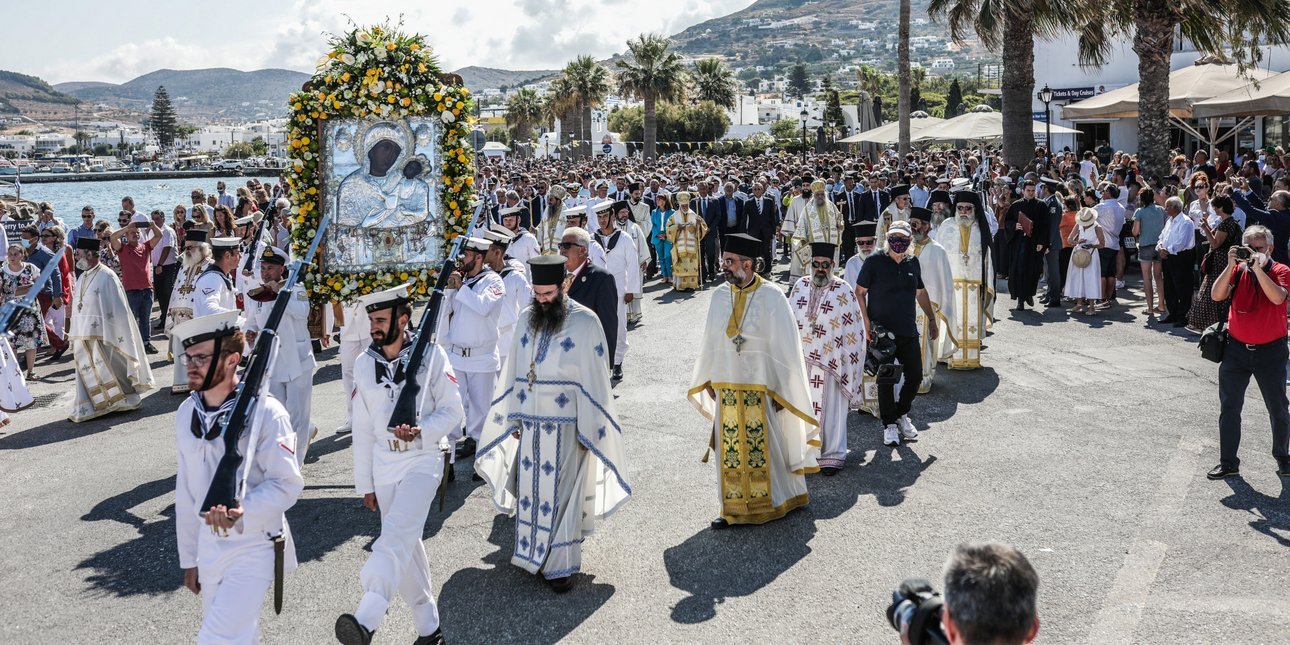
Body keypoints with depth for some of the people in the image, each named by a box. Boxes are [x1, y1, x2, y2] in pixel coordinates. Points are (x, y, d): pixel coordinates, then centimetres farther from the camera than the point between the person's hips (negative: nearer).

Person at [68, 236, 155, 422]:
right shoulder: (82, 277, 11)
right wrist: (73, 334, 12)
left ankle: (124, 401, 18)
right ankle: (86, 410, 16)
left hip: (101, 335, -7)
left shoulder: (107, 277, -12)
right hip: (82, 335, 7)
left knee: (108, 370, 3)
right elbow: (77, 308, 15)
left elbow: (118, 309, -12)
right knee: (85, 370, 9)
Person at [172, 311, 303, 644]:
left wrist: (242, 511, -34)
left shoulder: (264, 411, -17)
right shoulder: (186, 413, 2)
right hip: (208, 547, 6)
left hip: (254, 546, -6)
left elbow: (288, 483, -17)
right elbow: (186, 490, 9)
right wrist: (189, 558, 13)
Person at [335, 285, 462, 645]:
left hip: (424, 461, -5)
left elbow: (453, 412, -5)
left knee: (397, 534, -25)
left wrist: (422, 431, -24)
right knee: (406, 547, 10)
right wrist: (365, 484, 9)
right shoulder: (364, 364, 2)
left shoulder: (431, 355, -8)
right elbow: (362, 429, 7)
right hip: (384, 467, 5)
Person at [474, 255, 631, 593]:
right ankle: (535, 554, 23)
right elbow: (514, 373, 13)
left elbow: (594, 380, -8)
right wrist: (514, 419, 12)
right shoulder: (527, 319, 8)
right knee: (530, 490, 9)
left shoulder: (584, 322, -7)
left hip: (565, 424, -5)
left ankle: (562, 564, 8)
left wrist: (589, 430, -10)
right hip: (529, 424, 5)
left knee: (562, 493, -1)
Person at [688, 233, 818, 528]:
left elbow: (785, 347, -9)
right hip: (726, 387, 4)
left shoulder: (772, 296, -11)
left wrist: (782, 390, -9)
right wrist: (709, 381, 13)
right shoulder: (720, 295, 3)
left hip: (761, 389, -4)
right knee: (730, 450, 8)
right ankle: (733, 507, 20)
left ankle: (773, 503, 23)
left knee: (764, 447, 5)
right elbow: (711, 341, 11)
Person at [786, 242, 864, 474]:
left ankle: (832, 454, 13)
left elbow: (853, 331, -5)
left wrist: (844, 362, -8)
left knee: (830, 410, 2)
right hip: (801, 360, 4)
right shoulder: (800, 286, 5)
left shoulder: (844, 291, -7)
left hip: (829, 362, -4)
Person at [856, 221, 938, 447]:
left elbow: (921, 292, 20)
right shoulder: (875, 261, -8)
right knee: (886, 379, 1)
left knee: (915, 376, 6)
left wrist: (932, 320, 20)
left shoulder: (912, 262, 7)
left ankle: (902, 414, 30)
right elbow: (860, 292, -5)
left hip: (908, 331, 5)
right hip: (882, 332, -4)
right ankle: (890, 424, 15)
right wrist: (866, 322, -13)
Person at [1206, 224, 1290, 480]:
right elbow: (1216, 295, -13)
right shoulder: (1238, 270, 1)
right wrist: (1231, 265, -21)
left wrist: (1258, 268, -30)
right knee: (1229, 407, 4)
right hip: (1237, 348, 2)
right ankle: (1228, 462, 14)